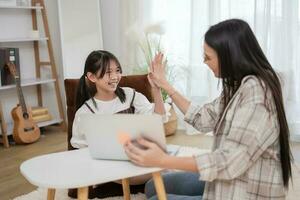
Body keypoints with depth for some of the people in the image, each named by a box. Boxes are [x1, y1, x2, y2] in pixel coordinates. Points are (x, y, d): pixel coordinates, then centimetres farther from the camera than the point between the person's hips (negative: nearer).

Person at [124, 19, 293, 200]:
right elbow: (203, 119, 12)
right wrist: (166, 86, 16)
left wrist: (163, 161, -35)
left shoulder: (255, 90, -25)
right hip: (229, 183, 9)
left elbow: (231, 161, -31)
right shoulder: (240, 85, 4)